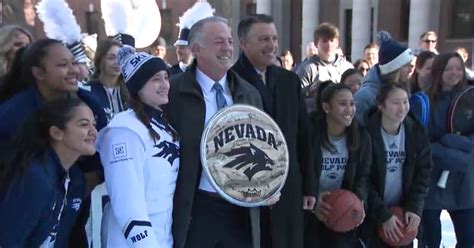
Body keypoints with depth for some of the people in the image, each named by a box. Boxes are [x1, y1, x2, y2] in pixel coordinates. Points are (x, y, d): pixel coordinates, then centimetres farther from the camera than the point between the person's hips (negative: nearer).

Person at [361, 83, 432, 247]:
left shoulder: (417, 132, -2)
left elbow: (423, 172, 2)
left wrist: (415, 208, -9)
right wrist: (383, 214, -14)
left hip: (403, 211, 3)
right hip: (372, 215, -3)